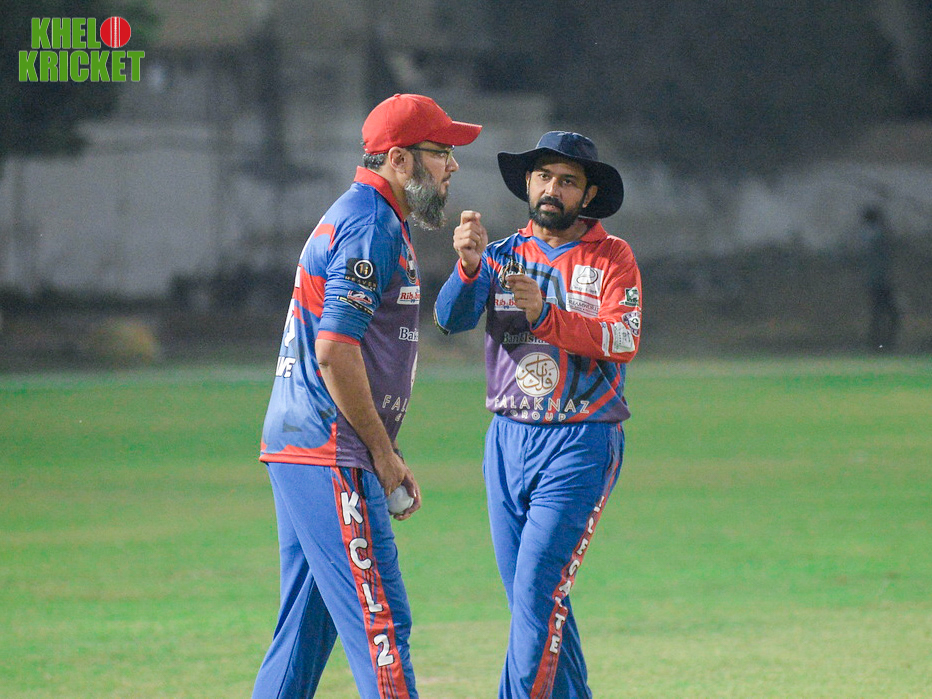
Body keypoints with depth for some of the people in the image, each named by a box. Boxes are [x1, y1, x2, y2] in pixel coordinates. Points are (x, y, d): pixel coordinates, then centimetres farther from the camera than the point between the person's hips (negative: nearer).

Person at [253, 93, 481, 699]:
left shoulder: (361, 219, 21)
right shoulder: (370, 227, -12)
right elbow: (335, 351, -20)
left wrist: (388, 457, 17)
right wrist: (383, 452, -13)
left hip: (294, 447, 11)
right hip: (332, 452, -11)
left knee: (307, 627, 13)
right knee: (380, 621, -13)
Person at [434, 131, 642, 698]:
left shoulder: (612, 258, 0)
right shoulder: (503, 255, 10)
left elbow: (625, 340, -16)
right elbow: (452, 317, -8)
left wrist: (546, 315, -31)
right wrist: (469, 266, -29)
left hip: (581, 444, -4)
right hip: (508, 440, 4)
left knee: (538, 592, -15)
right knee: (531, 601, 7)